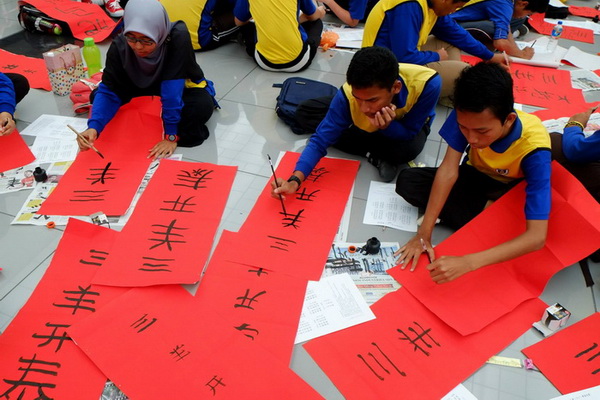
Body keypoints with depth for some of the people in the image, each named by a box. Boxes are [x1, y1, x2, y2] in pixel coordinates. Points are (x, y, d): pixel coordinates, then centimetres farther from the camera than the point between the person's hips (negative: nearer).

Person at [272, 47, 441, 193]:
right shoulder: (348, 95, -35)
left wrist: (386, 126, -47)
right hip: (368, 128, 2)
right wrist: (295, 180, -45)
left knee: (409, 149, -37)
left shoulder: (427, 83, -39)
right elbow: (320, 140, -32)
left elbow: (409, 133, -26)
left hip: (409, 124, -2)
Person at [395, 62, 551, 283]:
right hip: (477, 177, 3)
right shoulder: (467, 115, -30)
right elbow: (449, 170, -29)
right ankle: (487, 214, -14)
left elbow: (537, 236, -42)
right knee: (407, 181, -17)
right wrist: (424, 233, -35)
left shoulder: (533, 147, -38)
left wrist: (467, 262, -52)